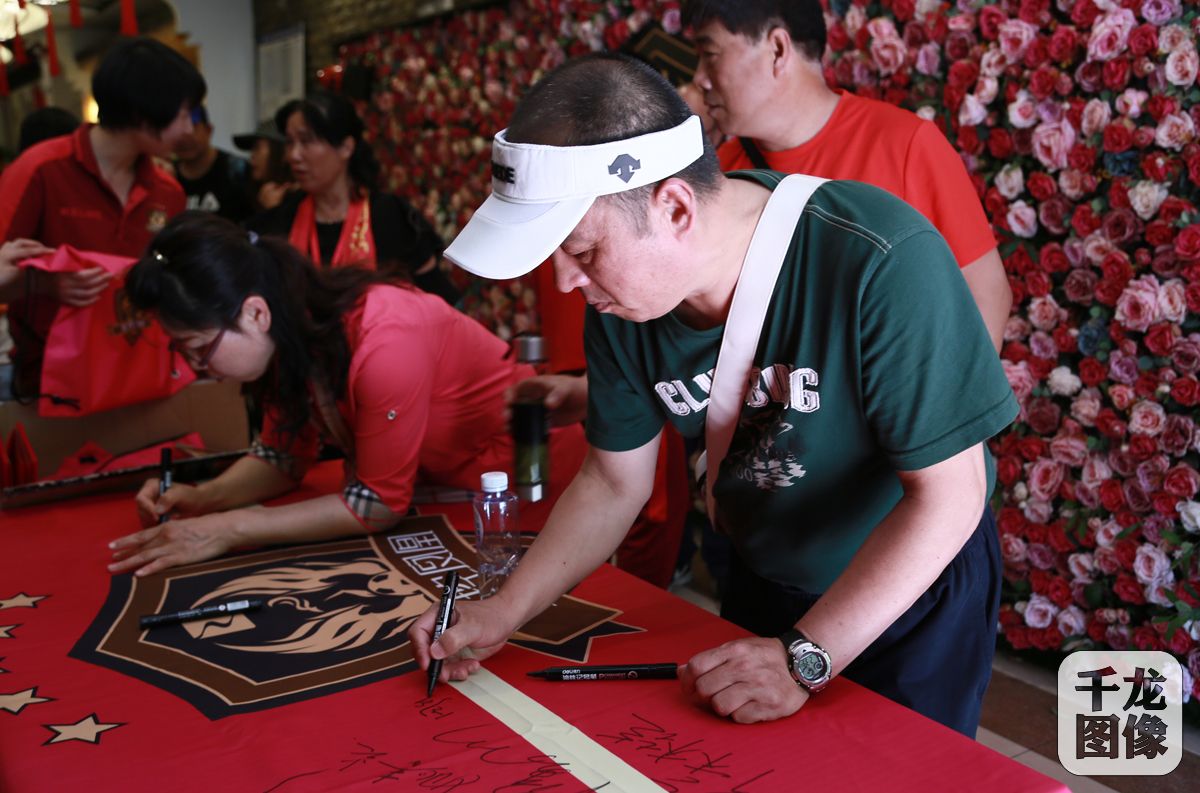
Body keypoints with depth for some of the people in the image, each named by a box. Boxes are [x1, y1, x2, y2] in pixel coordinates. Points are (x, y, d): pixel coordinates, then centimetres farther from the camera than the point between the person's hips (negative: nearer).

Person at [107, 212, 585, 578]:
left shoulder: (384, 339, -33)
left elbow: (382, 501, -25)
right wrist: (204, 498, -16)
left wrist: (228, 531, -26)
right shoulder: (292, 328, -9)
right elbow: (284, 456, 3)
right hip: (436, 485, 7)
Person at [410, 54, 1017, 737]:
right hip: (762, 584, 5)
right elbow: (614, 481, -4)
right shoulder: (621, 299, -16)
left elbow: (947, 492, -28)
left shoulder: (883, 263, -34)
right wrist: (503, 614, -13)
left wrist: (804, 660, -29)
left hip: (917, 591, -4)